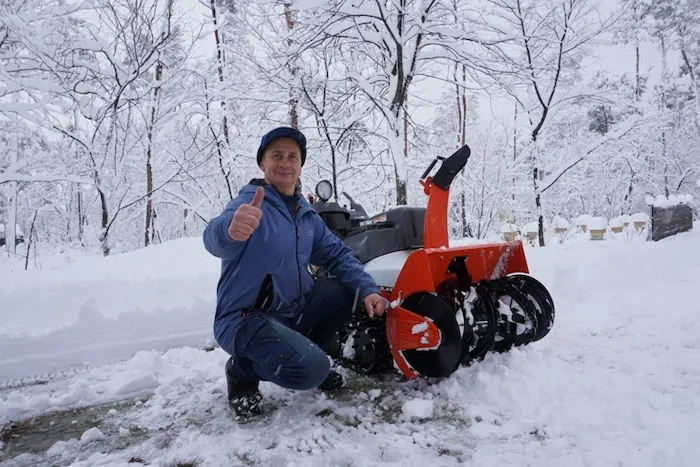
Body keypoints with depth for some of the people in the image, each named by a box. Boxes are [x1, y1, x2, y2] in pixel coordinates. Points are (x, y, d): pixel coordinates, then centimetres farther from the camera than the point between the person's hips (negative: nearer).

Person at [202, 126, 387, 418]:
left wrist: (368, 289, -12)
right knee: (311, 369, -28)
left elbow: (337, 255, 7)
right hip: (247, 318, -7)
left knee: (354, 289, -4)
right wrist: (231, 230, -62)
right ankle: (243, 369, 3)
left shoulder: (306, 213, 7)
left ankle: (305, 352, 13)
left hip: (293, 310, 7)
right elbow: (216, 240, -36)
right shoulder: (249, 204, -16)